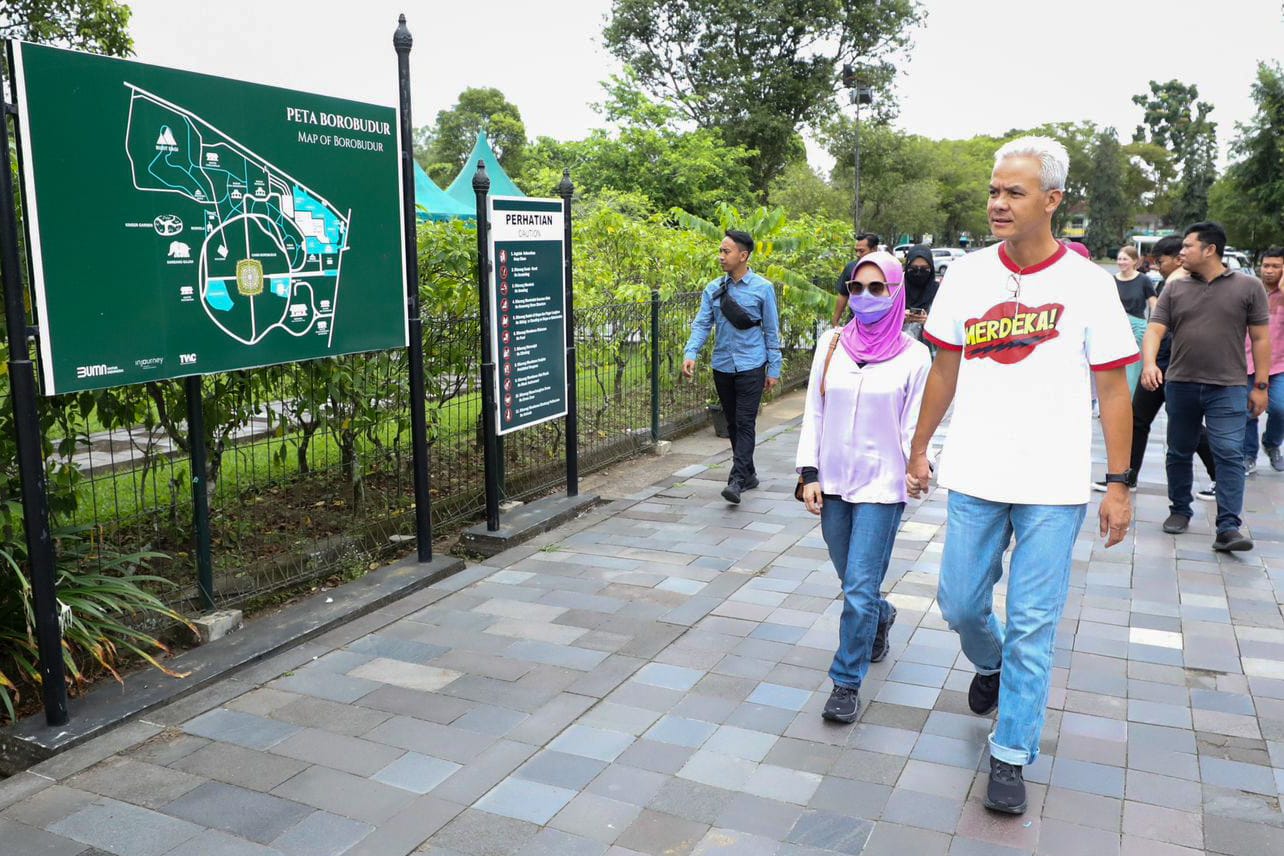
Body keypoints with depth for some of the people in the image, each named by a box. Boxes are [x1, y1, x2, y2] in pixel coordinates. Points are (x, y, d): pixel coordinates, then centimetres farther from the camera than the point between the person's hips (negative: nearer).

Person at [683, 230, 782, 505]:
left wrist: (774, 368, -2)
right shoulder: (713, 289, 5)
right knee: (732, 423, 12)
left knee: (745, 423, -11)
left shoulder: (762, 288, -4)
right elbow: (702, 323, 1)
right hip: (722, 366, 5)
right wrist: (691, 353, -16)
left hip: (751, 367, -4)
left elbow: (771, 330, -1)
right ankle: (748, 474, 26)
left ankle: (737, 480, -14)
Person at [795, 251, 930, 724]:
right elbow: (814, 412, 6)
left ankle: (847, 681, 9)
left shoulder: (912, 355, -5)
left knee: (859, 589, -6)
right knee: (853, 582, 17)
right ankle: (881, 616, 50)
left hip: (881, 486, -4)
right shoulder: (831, 344, 3)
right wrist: (809, 473, 1)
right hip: (833, 482, 4)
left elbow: (916, 422, -3)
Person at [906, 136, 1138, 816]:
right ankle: (990, 665, 45)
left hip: (1053, 487, -2)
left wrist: (1119, 485, -4)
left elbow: (1113, 388, -2)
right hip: (974, 478, 3)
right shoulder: (966, 275, 1)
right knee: (960, 605, 10)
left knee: (1032, 627, 4)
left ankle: (1011, 754, 20)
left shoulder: (1088, 284, -6)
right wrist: (919, 448, 13)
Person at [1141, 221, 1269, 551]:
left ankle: (1228, 528, -9)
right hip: (1180, 384, 3)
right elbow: (1155, 329, -2)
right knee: (1179, 453, 13)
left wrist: (1260, 385, -1)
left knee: (1230, 456, -9)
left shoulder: (1249, 286, 1)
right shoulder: (1175, 288, 6)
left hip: (1228, 388, -3)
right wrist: (1149, 363, -21)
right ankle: (1179, 511, 29)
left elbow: (1260, 338, 2)